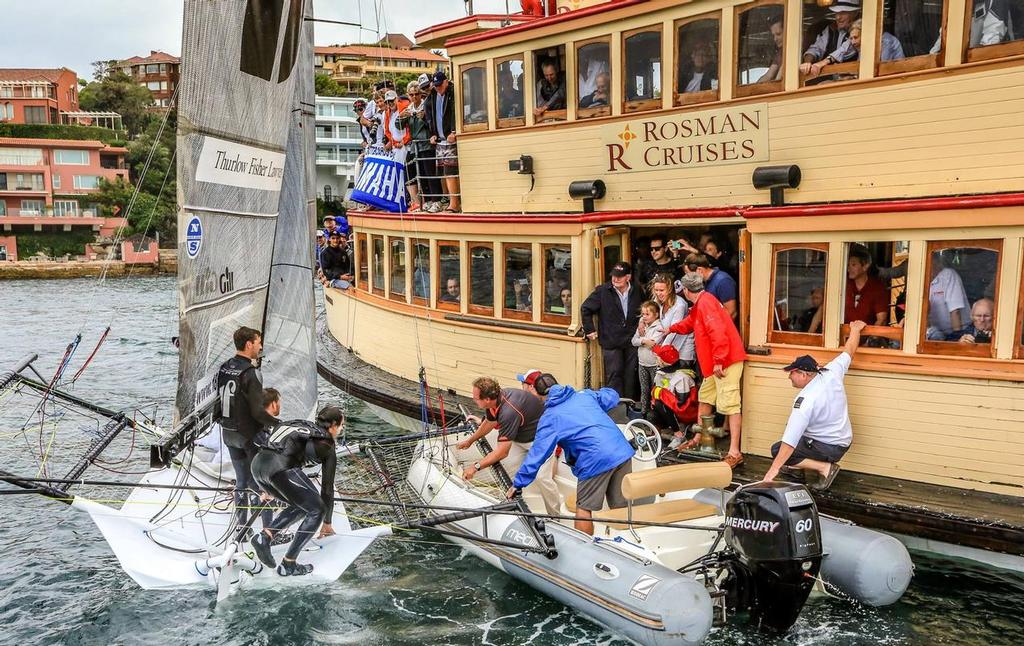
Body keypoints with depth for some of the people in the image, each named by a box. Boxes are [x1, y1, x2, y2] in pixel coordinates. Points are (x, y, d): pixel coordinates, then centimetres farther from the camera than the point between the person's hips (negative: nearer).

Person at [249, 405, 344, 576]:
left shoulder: (301, 425, 31)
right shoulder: (327, 447, 14)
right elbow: (327, 487, 20)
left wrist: (269, 490, 51)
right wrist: (327, 523, 31)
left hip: (257, 464, 8)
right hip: (281, 468, -8)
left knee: (300, 506, 24)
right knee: (317, 510, 9)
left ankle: (264, 537, 9)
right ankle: (288, 565, 8)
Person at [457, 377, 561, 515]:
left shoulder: (509, 411, -40)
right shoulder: (495, 399, -13)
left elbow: (502, 451, -37)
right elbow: (489, 422, 11)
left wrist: (476, 467, -32)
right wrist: (470, 440, 22)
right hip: (520, 437, 9)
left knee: (541, 477, -16)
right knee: (507, 469, 3)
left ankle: (556, 516, -1)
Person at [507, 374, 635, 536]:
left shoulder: (549, 418, 2)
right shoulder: (585, 395, 15)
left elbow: (537, 454, 0)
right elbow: (613, 396, 30)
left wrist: (518, 484, 6)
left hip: (596, 461, -6)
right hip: (623, 451, 6)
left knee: (584, 509, 9)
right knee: (621, 507, 15)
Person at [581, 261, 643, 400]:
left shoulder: (637, 292, 4)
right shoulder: (602, 291, -8)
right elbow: (585, 309, -2)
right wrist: (589, 330, -3)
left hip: (631, 342, 3)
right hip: (611, 343, -3)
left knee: (631, 375, 9)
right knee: (614, 374, -3)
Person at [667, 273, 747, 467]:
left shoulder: (705, 302, -16)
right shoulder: (699, 304, 17)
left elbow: (718, 332, -26)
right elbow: (689, 323, 38)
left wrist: (718, 361, -25)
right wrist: (671, 329, 51)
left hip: (726, 361, -11)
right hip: (714, 363, 11)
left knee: (729, 405, -12)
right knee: (705, 398, 20)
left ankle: (734, 453, -13)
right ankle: (699, 438, 33)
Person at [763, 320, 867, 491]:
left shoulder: (805, 400, -28)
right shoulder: (831, 373, -11)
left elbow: (790, 441, -31)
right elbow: (849, 351, 9)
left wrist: (774, 469, -30)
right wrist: (855, 330, 28)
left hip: (829, 448, -9)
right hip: (844, 441, 9)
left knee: (777, 450, -5)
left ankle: (824, 467, -9)